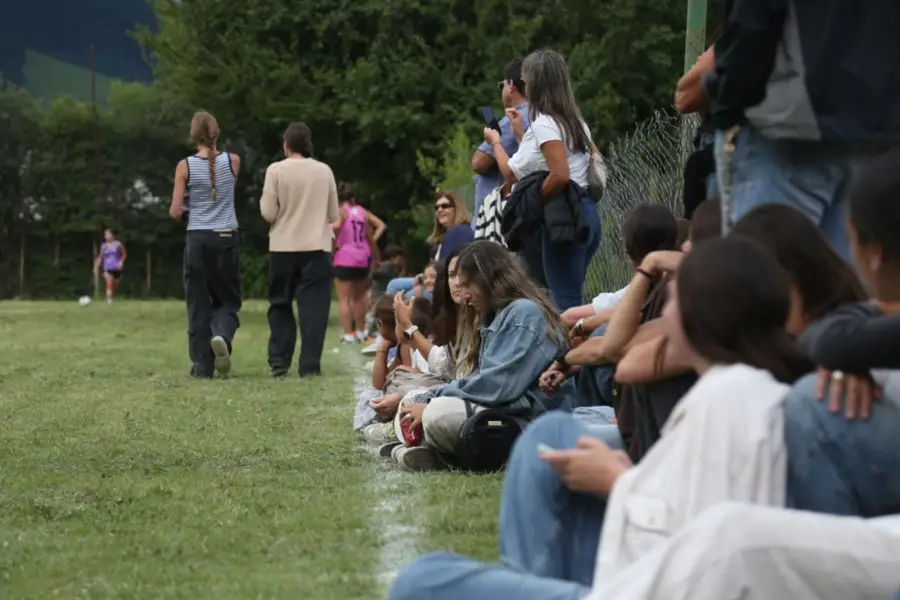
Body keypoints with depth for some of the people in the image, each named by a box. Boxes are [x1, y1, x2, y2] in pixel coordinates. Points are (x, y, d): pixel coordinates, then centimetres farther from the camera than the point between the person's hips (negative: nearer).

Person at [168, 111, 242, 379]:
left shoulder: (185, 166, -5)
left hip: (197, 239, -1)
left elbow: (175, 212, -6)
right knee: (228, 300, 13)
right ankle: (222, 335, -19)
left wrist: (177, 212, 16)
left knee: (198, 305, 8)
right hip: (227, 239, 1)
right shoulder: (233, 161, -1)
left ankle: (202, 365, 4)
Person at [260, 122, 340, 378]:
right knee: (313, 307, 1)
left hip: (283, 248, 0)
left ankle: (278, 361, 7)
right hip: (316, 248, 0)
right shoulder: (324, 171, 2)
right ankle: (309, 365, -6)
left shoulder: (276, 170, -4)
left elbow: (268, 213, -6)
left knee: (280, 304, 14)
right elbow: (334, 215, 7)